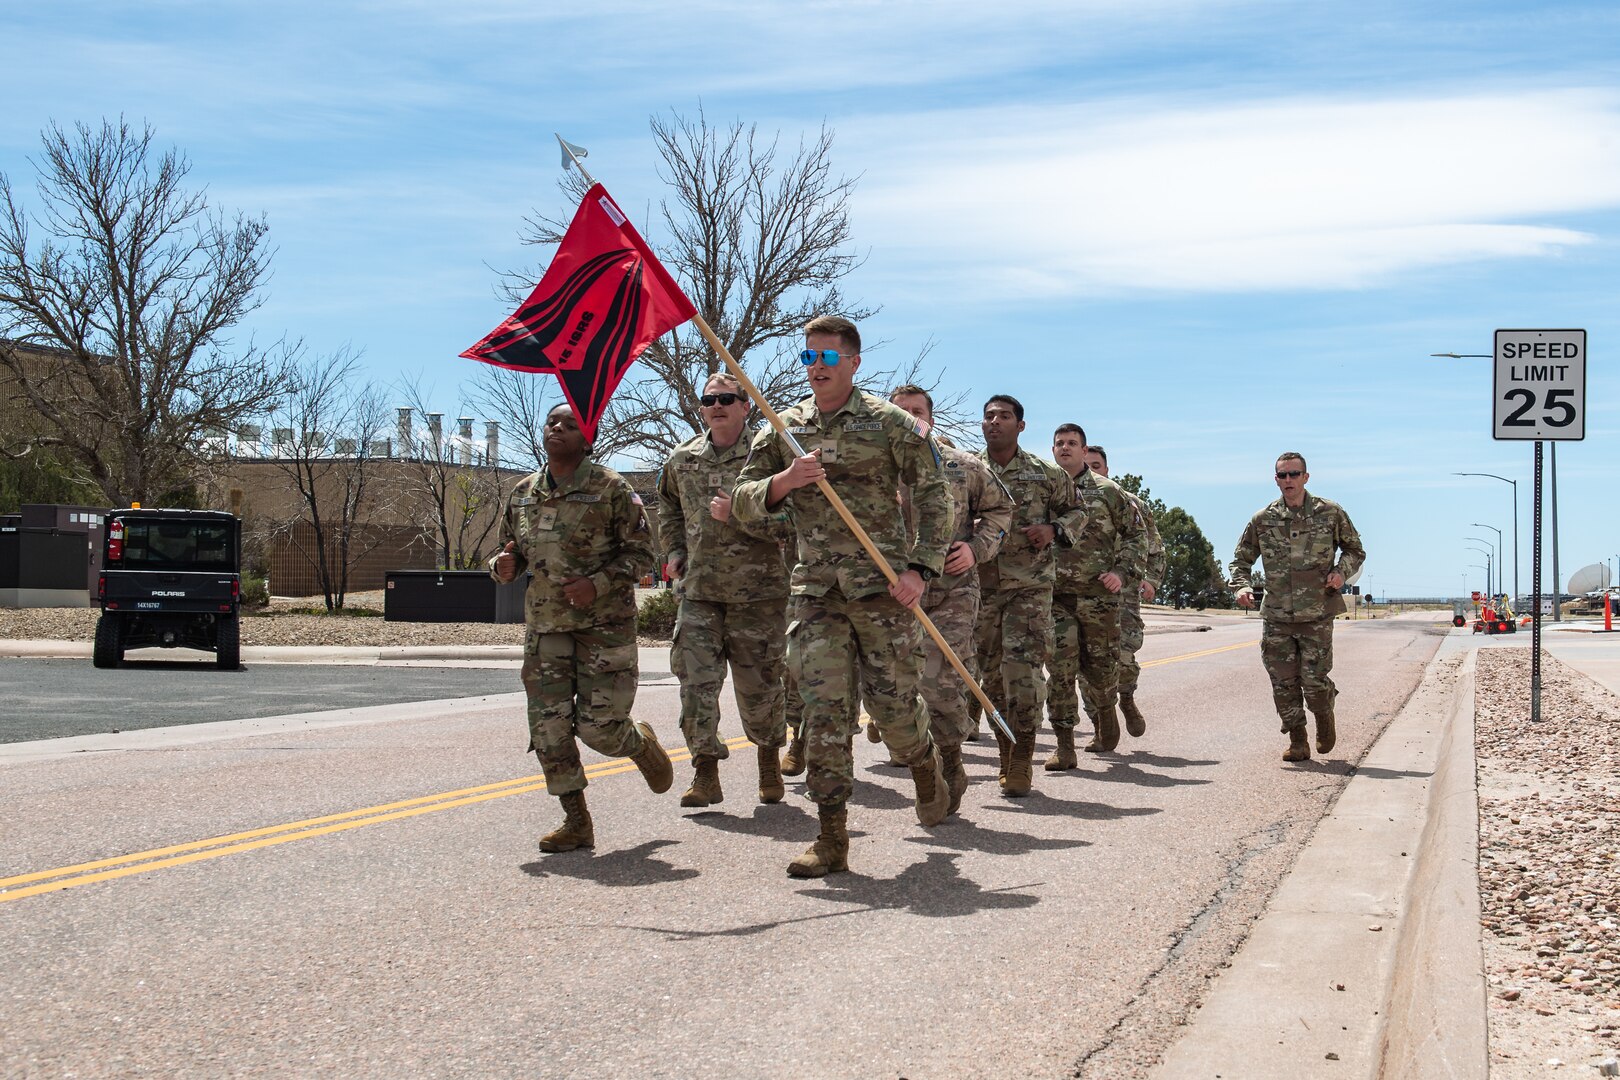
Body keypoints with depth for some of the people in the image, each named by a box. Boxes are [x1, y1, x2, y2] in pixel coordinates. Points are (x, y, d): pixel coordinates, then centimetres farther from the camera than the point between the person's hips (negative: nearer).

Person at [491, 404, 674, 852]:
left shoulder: (610, 488, -5)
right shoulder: (522, 493, 10)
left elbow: (640, 551, -4)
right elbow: (510, 551, 20)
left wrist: (599, 583, -19)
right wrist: (503, 567, -5)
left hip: (605, 624, -5)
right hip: (546, 626, 5)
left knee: (599, 726, -7)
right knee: (548, 726, -3)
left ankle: (641, 744, 30)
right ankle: (576, 821, 9)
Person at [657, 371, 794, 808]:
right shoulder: (681, 459, 9)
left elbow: (791, 520, -12)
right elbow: (668, 506, 30)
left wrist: (738, 515, -21)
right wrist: (673, 550, 18)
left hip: (757, 591, -4)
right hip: (698, 591, 4)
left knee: (757, 682, 6)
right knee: (696, 680, -5)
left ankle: (769, 757, 29)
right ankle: (705, 774, -1)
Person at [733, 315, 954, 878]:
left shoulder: (890, 424, 0)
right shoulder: (783, 430, 11)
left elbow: (935, 495, 0)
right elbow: (742, 502, 9)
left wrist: (920, 567, -10)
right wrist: (785, 482, -12)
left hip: (882, 585, -3)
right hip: (815, 592, 3)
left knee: (893, 702, 1)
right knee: (823, 709, -4)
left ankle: (925, 767, 36)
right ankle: (832, 839, -1)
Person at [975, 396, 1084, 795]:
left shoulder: (1046, 474, 4)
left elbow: (1076, 511, 15)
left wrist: (1053, 530, -5)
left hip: (1030, 586, -2)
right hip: (981, 586, 2)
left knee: (1024, 667, -14)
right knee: (992, 673, 7)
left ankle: (1022, 759, -7)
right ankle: (1007, 753, 22)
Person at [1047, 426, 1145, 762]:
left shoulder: (1107, 491, 5)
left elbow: (1136, 533, 9)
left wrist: (1123, 572, -4)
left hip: (1098, 593, -1)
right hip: (1056, 595, 1)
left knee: (1100, 665, 7)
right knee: (1060, 668, -8)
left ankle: (1106, 715, 37)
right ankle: (1064, 744, -6)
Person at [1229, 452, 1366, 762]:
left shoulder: (1331, 513, 1)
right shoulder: (1263, 520, 4)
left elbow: (1355, 549, 14)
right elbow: (1241, 559, 13)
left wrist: (1342, 572, -6)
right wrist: (1242, 586, -7)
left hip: (1317, 615, -2)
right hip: (1276, 617, 2)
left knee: (1314, 681, -5)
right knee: (1284, 684, 1)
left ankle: (1325, 720, 27)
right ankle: (1297, 742, 14)